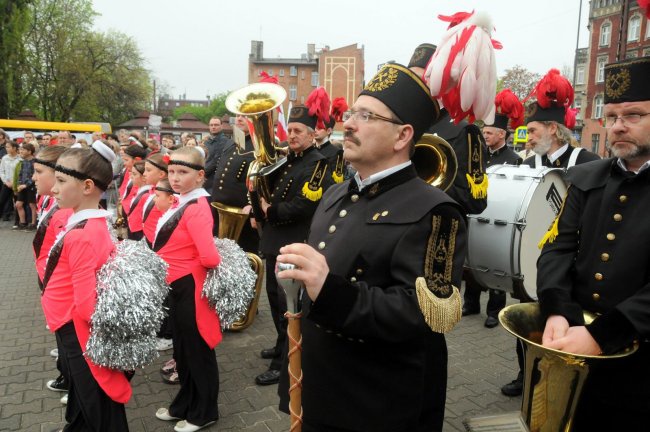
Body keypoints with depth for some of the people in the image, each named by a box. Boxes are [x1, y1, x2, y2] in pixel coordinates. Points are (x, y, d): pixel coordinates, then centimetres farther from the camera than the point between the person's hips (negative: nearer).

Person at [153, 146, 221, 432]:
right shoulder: (182, 203, 6)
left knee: (198, 350, 8)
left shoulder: (196, 208, -23)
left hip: (192, 288, -9)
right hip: (178, 286, 10)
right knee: (182, 349, 22)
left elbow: (209, 257, -32)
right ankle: (184, 405, 40)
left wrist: (218, 262, -13)